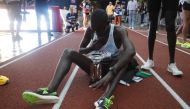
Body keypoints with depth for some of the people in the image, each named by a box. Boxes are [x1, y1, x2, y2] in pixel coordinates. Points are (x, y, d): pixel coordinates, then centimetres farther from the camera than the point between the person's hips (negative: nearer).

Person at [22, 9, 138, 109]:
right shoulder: (90, 30, -8)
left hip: (111, 67, -3)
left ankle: (105, 99, -53)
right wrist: (91, 48, -21)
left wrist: (110, 73, -52)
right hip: (94, 66, 3)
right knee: (68, 52, -14)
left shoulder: (119, 31, -19)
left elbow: (131, 51, -39)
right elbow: (81, 50, 3)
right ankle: (50, 92, -35)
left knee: (126, 54, -33)